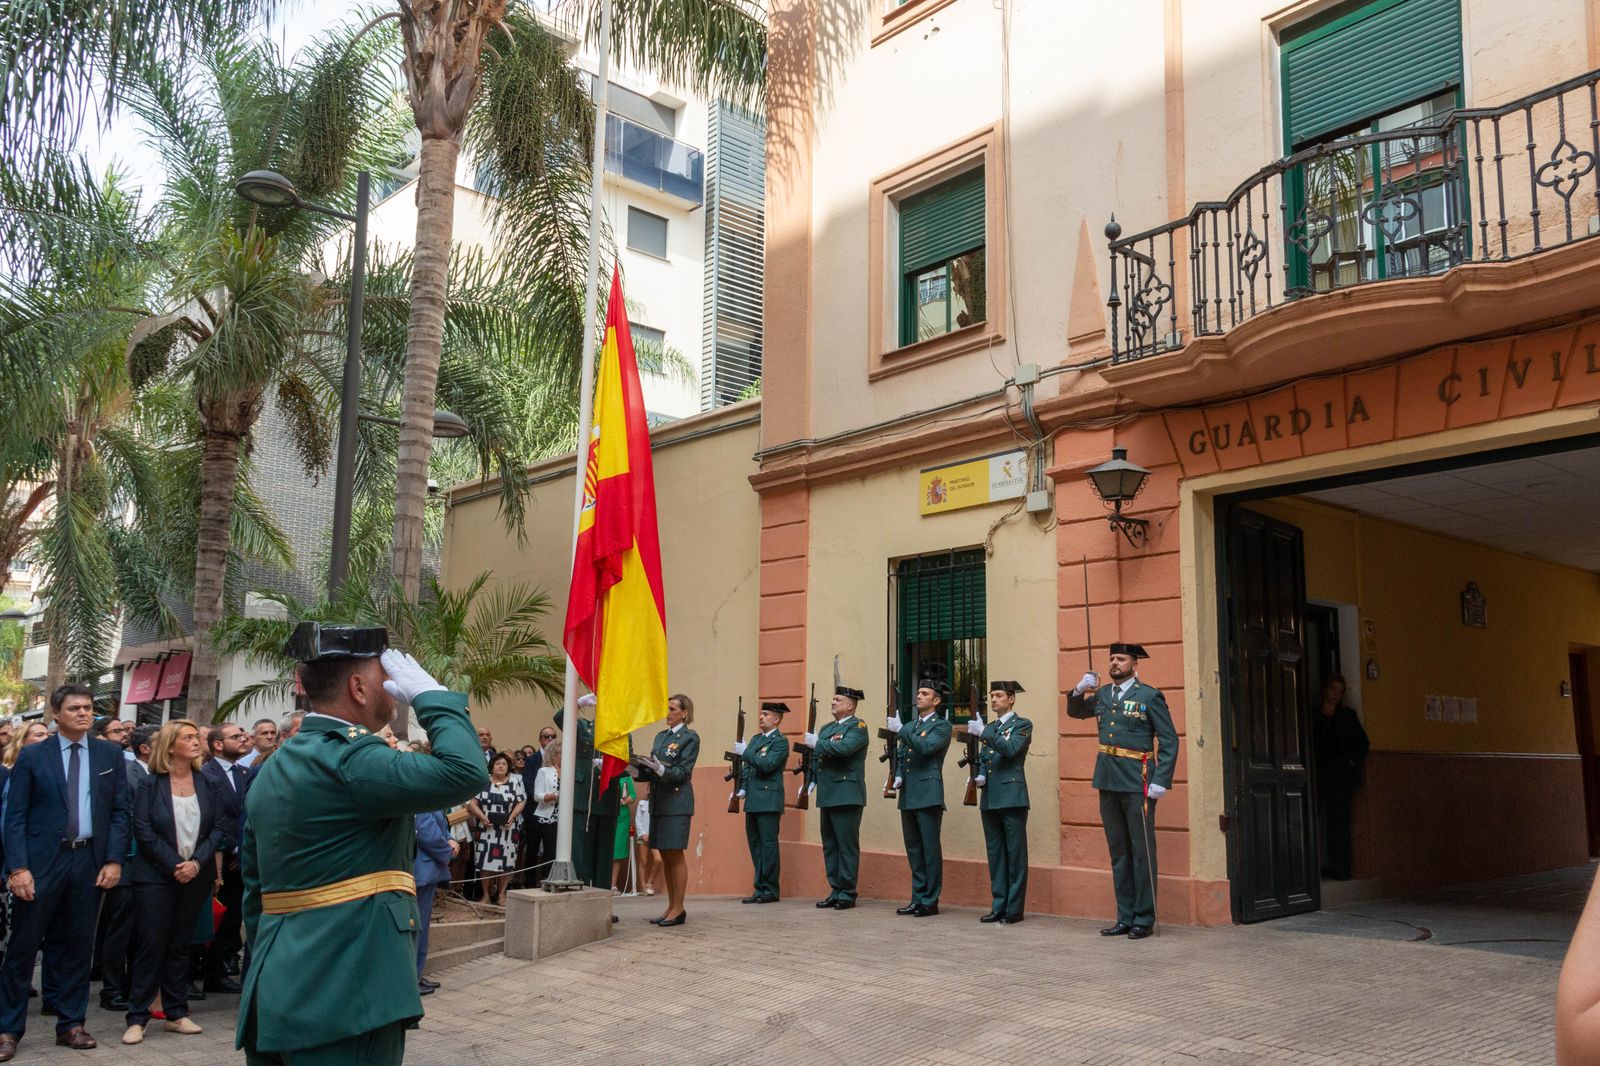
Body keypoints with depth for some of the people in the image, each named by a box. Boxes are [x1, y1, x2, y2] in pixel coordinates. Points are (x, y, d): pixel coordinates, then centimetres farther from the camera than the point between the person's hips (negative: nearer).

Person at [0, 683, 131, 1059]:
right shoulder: (32, 756, 0)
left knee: (77, 945, 9)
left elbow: (120, 811, 5)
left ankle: (71, 1024, 19)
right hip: (42, 860, -2)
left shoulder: (110, 754, 6)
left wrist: (114, 859, -3)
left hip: (89, 861, 2)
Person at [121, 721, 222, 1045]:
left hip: (196, 875, 3)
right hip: (155, 875, -3)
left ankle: (176, 1013, 15)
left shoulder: (208, 784, 6)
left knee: (180, 945, 9)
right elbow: (143, 830, -9)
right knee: (152, 943, -3)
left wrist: (196, 862, -11)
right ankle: (137, 1018, 5)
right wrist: (173, 864, -14)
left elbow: (218, 827, 2)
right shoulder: (150, 784, -3)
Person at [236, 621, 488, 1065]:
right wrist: (430, 694, -13)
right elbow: (466, 774, -27)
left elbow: (256, 892, 18)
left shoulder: (272, 771, 13)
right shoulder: (347, 760, -16)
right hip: (342, 1001, -9)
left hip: (279, 995, 9)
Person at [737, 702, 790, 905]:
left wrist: (745, 752, -15)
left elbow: (768, 765, -19)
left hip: (769, 802, -8)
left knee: (768, 844, -5)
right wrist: (742, 788, 6)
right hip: (753, 801, 8)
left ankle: (770, 890, 1)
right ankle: (760, 888, 15)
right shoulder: (755, 739, 18)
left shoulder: (780, 741, -6)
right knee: (755, 844, 9)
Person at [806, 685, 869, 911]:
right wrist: (812, 780, 1)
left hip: (847, 796, -8)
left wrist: (817, 743, -13)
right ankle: (835, 892, 16)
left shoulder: (858, 727, -5)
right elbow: (816, 757, 18)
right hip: (827, 796, 8)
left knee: (847, 846, -4)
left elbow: (844, 748, -22)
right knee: (830, 846, 10)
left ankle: (847, 894, 1)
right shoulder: (826, 728, 20)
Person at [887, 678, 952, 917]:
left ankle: (930, 902, 1)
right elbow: (900, 756, 20)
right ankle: (917, 899, 17)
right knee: (914, 850, 10)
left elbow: (925, 747, -18)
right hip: (908, 796, 7)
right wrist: (898, 776, 1)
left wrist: (900, 730, -19)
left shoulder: (942, 726, -2)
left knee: (930, 849, -4)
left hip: (928, 796, -7)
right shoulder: (910, 727, 21)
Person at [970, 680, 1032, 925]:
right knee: (995, 854, 9)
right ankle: (999, 906, 14)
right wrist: (980, 776, 1)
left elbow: (1010, 749, -17)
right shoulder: (988, 728, 19)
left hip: (1012, 797, -6)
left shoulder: (1022, 725, 0)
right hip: (989, 799, 6)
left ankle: (1014, 909, 1)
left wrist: (983, 732, -22)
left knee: (1015, 854, -3)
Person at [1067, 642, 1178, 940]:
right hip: (1108, 782, 6)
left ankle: (1144, 920, 7)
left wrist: (1161, 781, -15)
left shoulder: (1150, 696, -5)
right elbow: (1074, 711, 29)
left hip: (1137, 783, -6)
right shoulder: (1102, 694, 12)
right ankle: (1125, 918, 18)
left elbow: (1169, 741, -7)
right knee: (1118, 852, 11)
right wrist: (1079, 691, 8)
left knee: (1142, 851, 0)